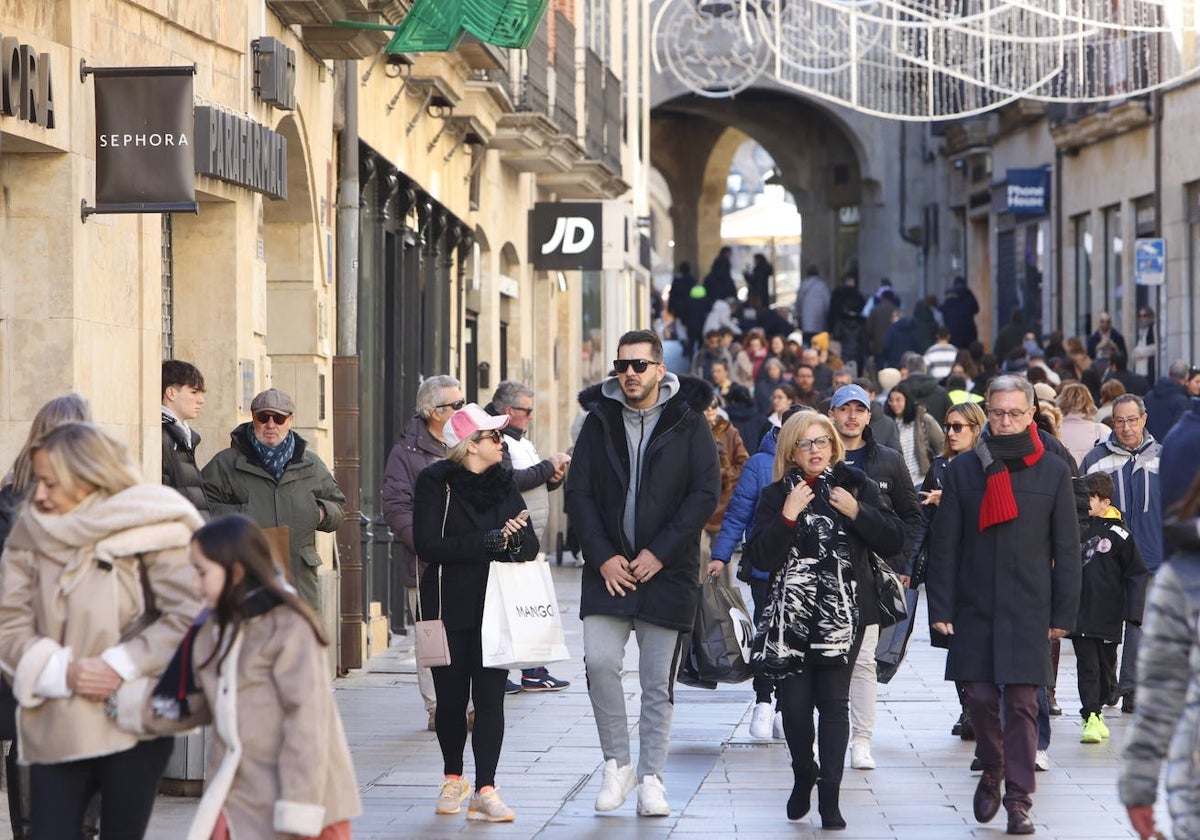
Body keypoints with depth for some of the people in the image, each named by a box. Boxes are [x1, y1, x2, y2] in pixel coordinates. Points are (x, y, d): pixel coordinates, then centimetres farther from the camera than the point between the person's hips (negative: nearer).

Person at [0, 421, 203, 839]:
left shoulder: (148, 528, -8)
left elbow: (188, 616, -12)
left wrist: (122, 665, -15)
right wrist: (62, 670, -13)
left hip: (133, 724, -3)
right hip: (55, 730, 3)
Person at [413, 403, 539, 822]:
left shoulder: (504, 483, 11)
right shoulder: (435, 482, -4)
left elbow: (530, 544, 5)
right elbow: (427, 545, -16)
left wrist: (513, 539, -19)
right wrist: (489, 542, -20)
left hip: (495, 608, 3)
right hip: (450, 608, -3)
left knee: (490, 695, -6)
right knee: (451, 696, 6)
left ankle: (485, 791, -7)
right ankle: (453, 778, 27)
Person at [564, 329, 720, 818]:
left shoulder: (687, 421, 1)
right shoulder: (599, 420, 6)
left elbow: (705, 493, -4)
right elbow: (578, 493, 5)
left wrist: (660, 552, -11)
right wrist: (602, 556, -7)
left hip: (666, 571, -1)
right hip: (609, 569, 1)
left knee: (658, 681, 3)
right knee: (599, 662, -13)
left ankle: (651, 776, 12)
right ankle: (617, 762, 3)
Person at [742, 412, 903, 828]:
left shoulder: (856, 486, 5)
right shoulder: (776, 496, 6)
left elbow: (894, 540, 1)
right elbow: (759, 557, -4)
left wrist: (857, 512, -12)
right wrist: (788, 516, -15)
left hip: (843, 614, -1)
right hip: (792, 615, 1)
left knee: (833, 700, -7)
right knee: (795, 702, -1)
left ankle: (829, 796, -4)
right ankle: (803, 776, 26)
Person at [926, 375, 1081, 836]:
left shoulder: (1054, 472, 4)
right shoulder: (963, 469, 4)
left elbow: (1066, 549, 4)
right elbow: (944, 544, 4)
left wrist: (1064, 613, 0)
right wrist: (940, 608, -2)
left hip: (1029, 609, -1)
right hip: (975, 608, 1)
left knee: (1022, 703, -3)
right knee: (979, 697, 0)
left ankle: (1018, 800, 3)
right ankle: (992, 773, 25)